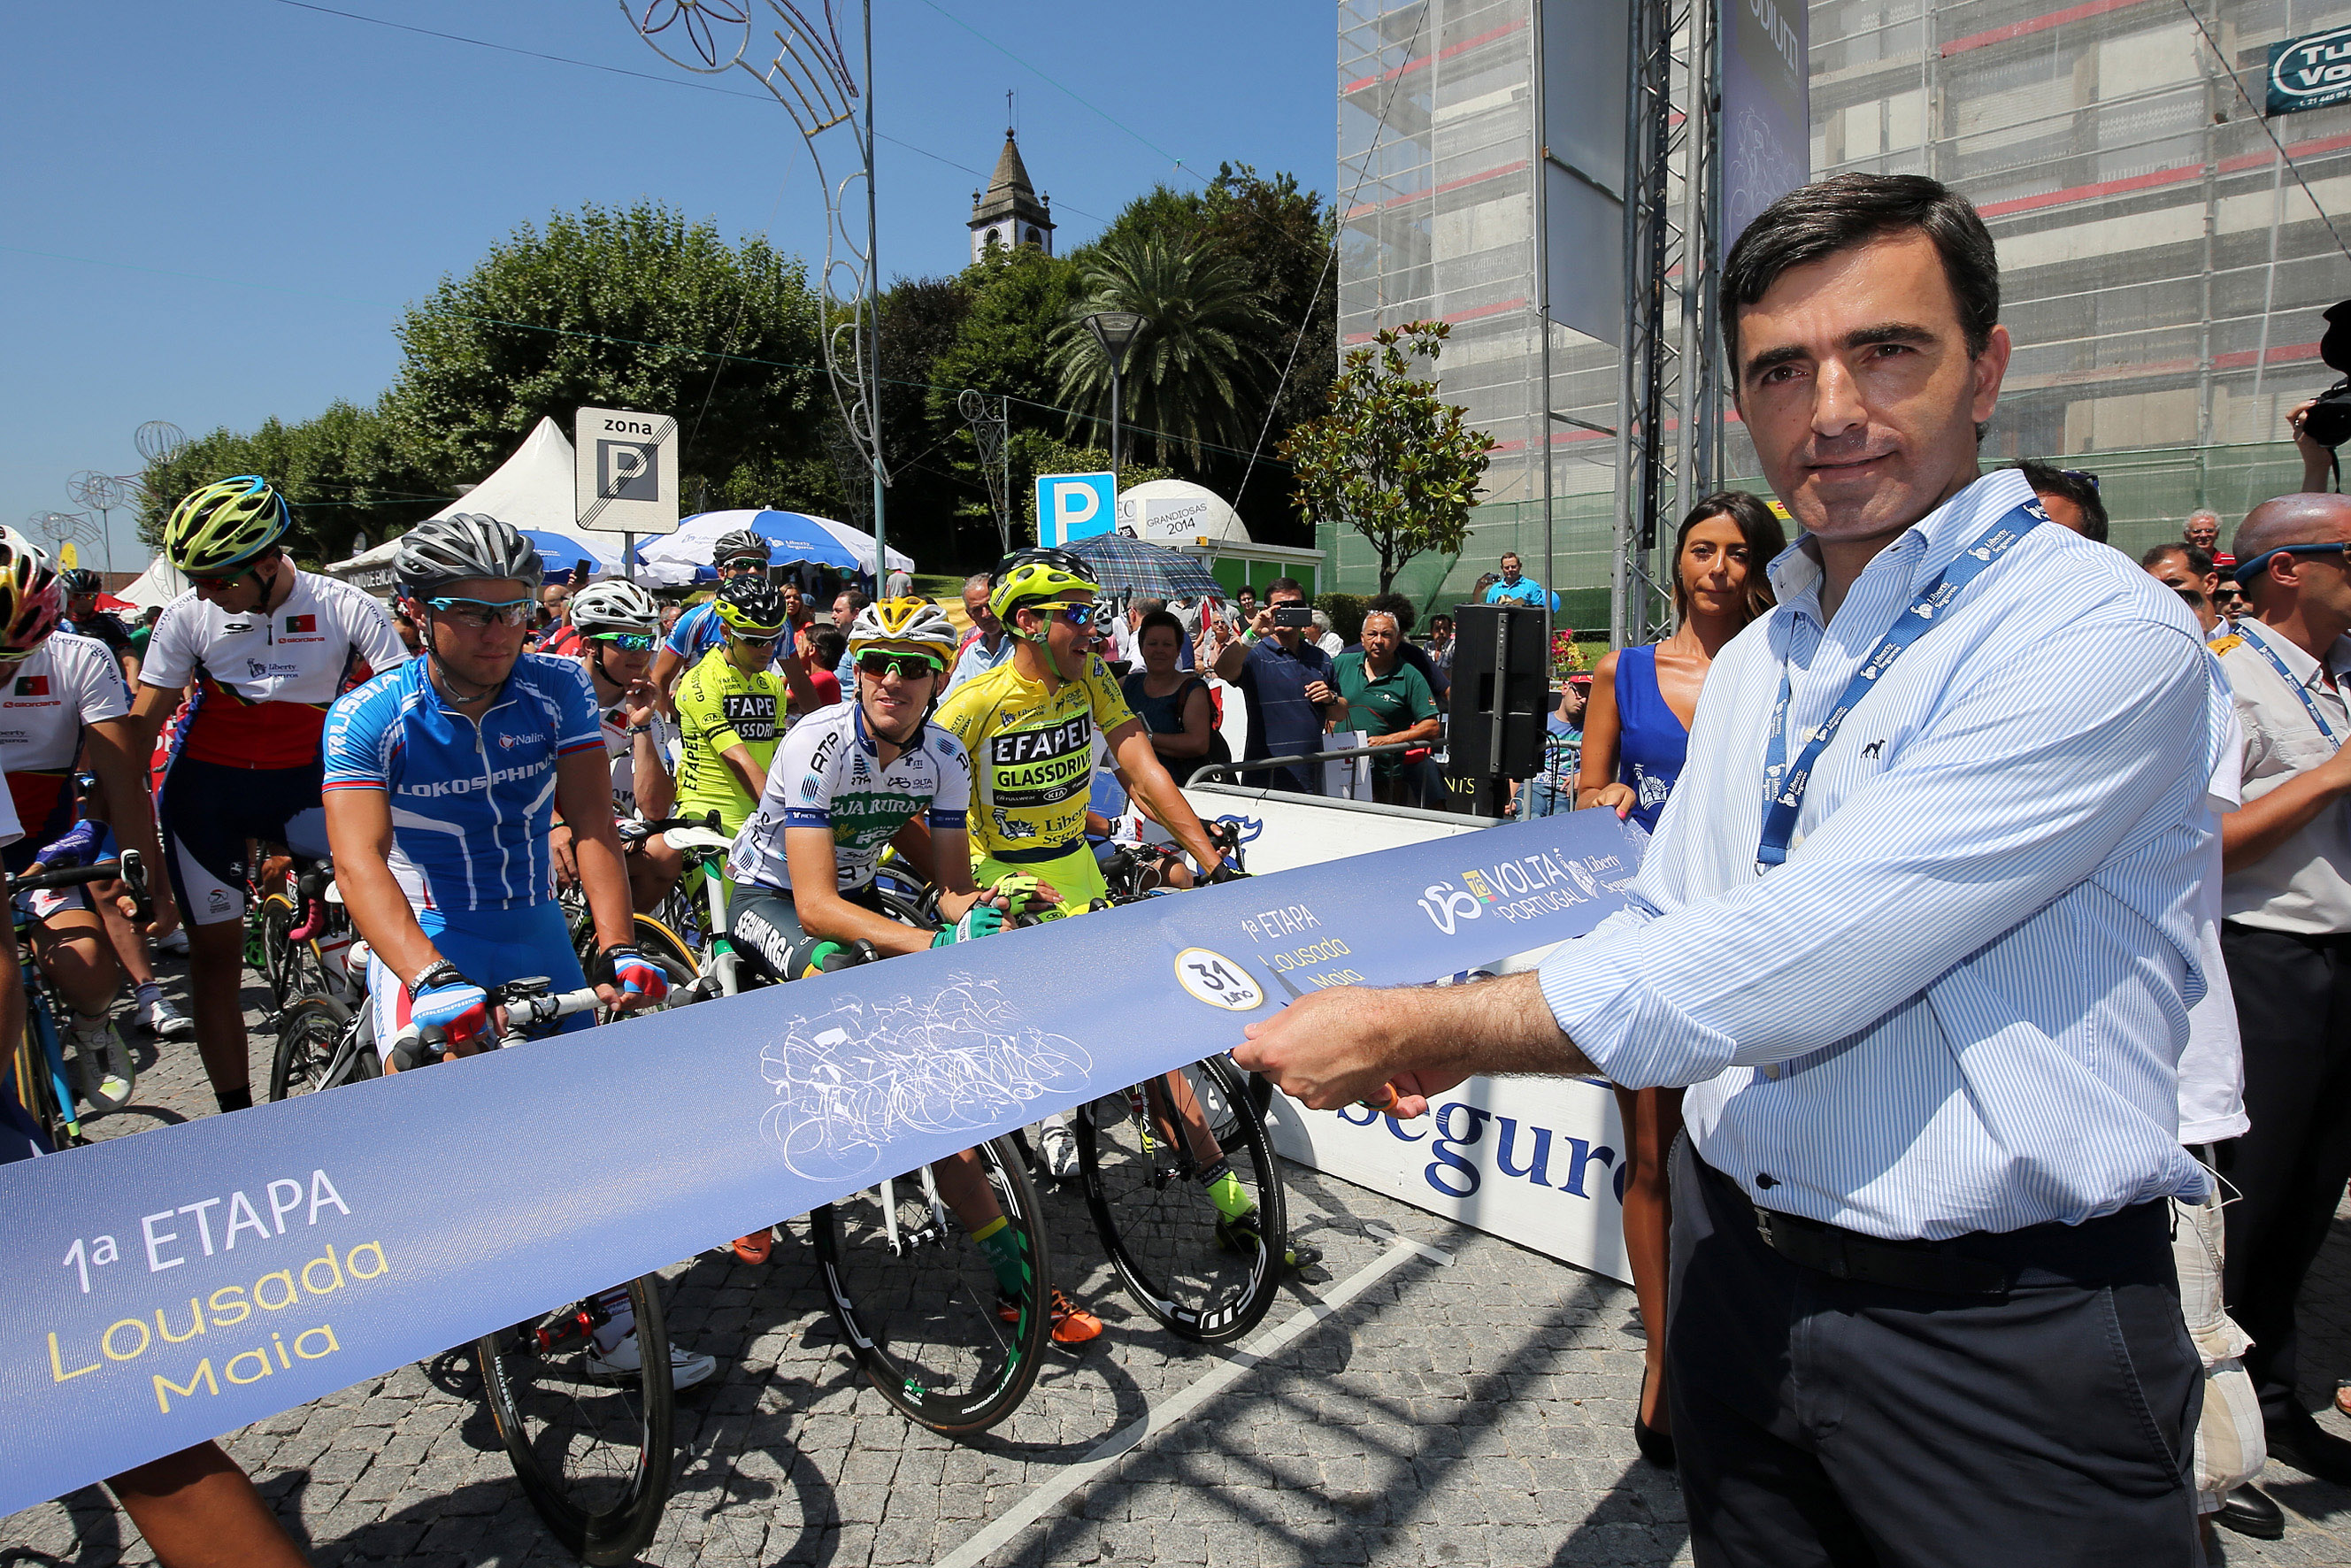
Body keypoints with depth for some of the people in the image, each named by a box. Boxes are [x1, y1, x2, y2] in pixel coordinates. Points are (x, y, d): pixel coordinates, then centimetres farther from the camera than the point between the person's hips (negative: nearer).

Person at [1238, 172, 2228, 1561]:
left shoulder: (2105, 636, -19)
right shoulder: (1754, 663, 7)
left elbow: (1784, 969, -27)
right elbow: (1662, 925, 11)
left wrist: (1417, 1030, -22)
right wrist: (1447, 1036, -4)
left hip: (2003, 1336, -6)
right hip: (1741, 1274, 7)